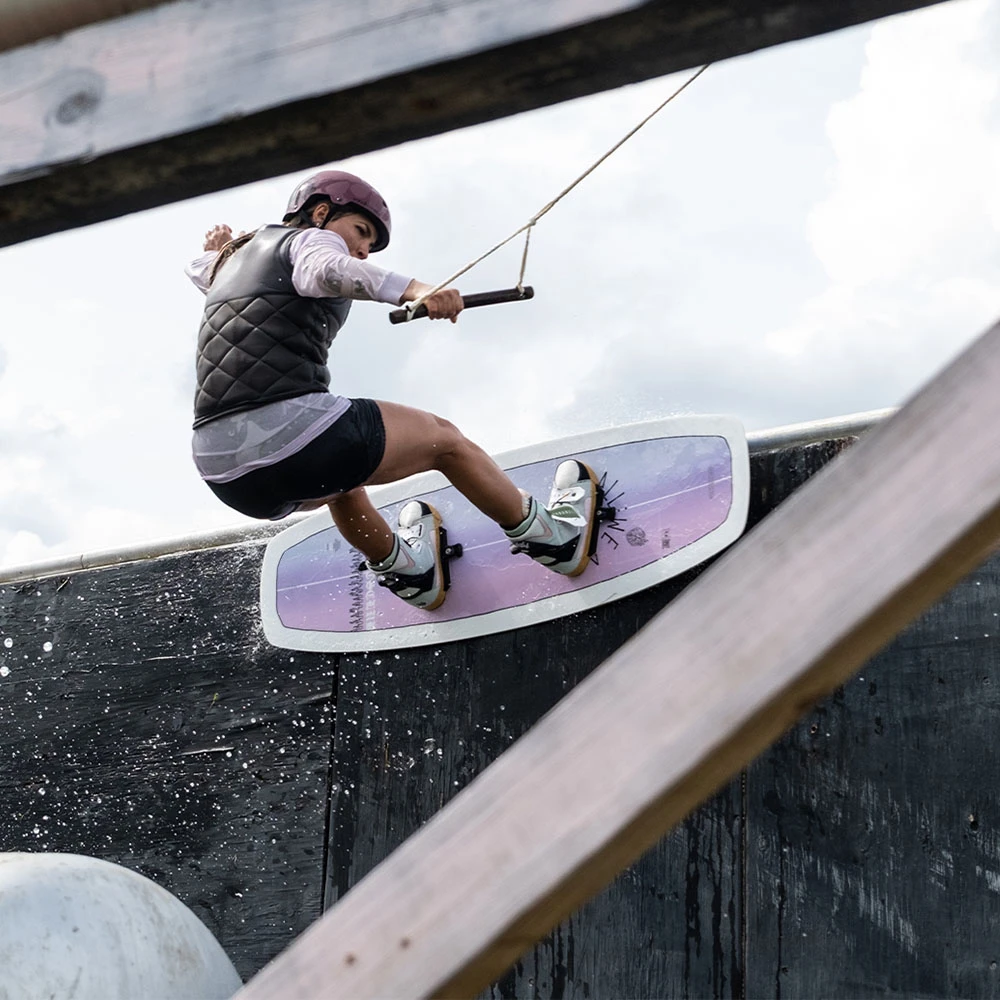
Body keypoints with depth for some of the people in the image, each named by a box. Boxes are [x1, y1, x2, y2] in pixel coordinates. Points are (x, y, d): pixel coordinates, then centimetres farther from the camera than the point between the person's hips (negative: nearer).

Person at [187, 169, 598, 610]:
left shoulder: (231, 261, 25)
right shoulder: (310, 239, 2)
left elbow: (198, 270, 51)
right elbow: (325, 270, -25)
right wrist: (414, 289, -38)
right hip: (292, 435, -8)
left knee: (340, 481, 41)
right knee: (444, 438, 15)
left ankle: (405, 571, 55)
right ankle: (551, 537, 29)